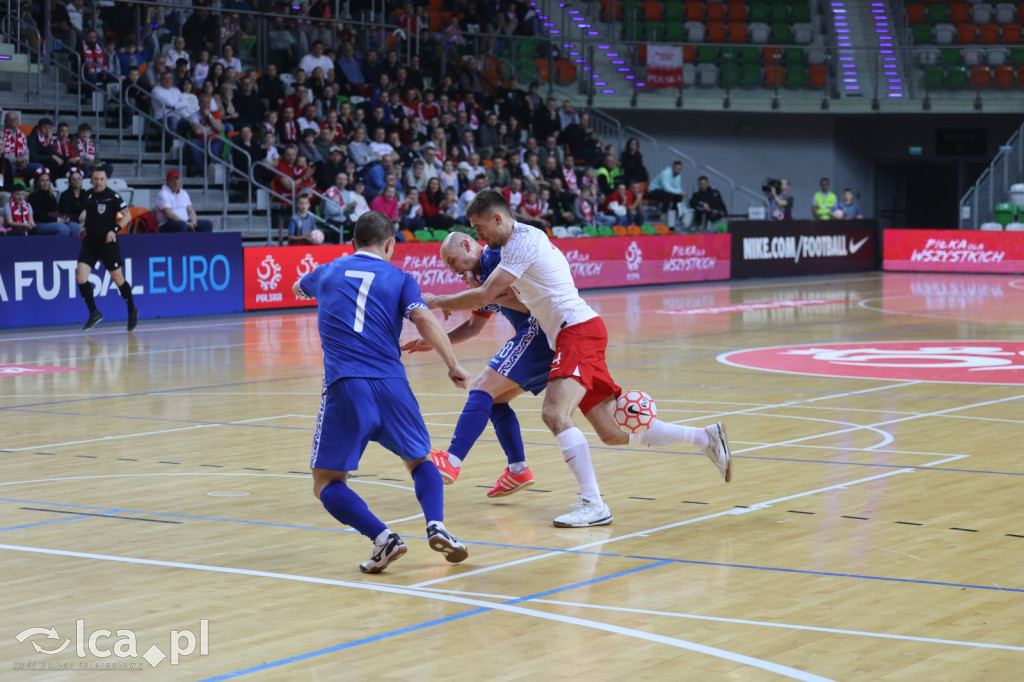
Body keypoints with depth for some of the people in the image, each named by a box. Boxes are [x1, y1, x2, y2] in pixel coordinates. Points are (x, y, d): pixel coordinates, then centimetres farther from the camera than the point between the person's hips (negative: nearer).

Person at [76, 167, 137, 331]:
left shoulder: (113, 196, -10)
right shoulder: (88, 195, 7)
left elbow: (127, 215, -7)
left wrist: (115, 230, -18)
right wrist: (85, 227, 10)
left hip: (107, 243, -5)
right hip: (89, 242, 5)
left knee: (118, 279, 6)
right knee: (81, 278, -10)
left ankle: (132, 310, 27)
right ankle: (94, 313, 3)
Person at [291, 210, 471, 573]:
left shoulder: (327, 272, 19)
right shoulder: (399, 278, 12)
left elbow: (298, 288, 43)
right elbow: (424, 319, -6)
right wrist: (453, 365, 0)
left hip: (344, 386, -1)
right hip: (391, 384, 1)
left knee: (327, 483, 7)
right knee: (420, 462, 22)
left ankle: (382, 537, -16)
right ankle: (436, 526, -5)